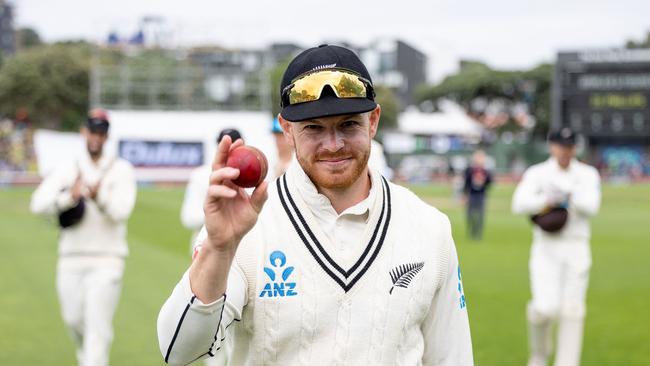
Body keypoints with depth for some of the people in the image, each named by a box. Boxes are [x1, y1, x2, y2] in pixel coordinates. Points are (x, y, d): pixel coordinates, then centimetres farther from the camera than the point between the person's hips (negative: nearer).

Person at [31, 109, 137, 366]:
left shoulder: (121, 170, 1)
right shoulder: (66, 171, 7)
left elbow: (121, 211, -14)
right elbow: (38, 204, -8)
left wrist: (99, 197, -36)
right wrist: (69, 198, -28)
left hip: (106, 260, -3)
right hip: (71, 259, 4)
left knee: (97, 325, -10)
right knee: (73, 319, 13)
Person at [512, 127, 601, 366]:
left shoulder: (587, 174, 6)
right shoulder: (536, 174, 2)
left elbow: (591, 206, -11)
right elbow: (519, 204, -13)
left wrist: (567, 194, -23)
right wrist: (548, 199, -25)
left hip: (577, 248, 2)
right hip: (546, 248, -2)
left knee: (573, 311, 0)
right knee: (546, 308, -13)